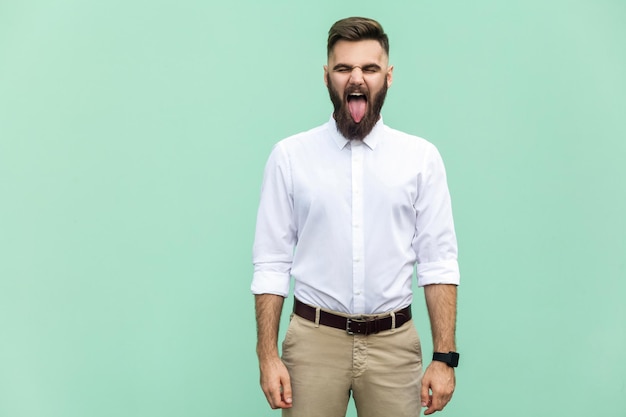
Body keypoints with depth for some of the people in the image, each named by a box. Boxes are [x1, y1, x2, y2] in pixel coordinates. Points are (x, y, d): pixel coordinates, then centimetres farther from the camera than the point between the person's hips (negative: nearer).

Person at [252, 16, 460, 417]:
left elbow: (439, 262, -1)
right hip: (315, 340, 0)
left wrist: (444, 357, -7)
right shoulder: (289, 155, 0)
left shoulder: (422, 156, 1)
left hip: (394, 343, 1)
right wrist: (267, 356, -5)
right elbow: (272, 263, 0)